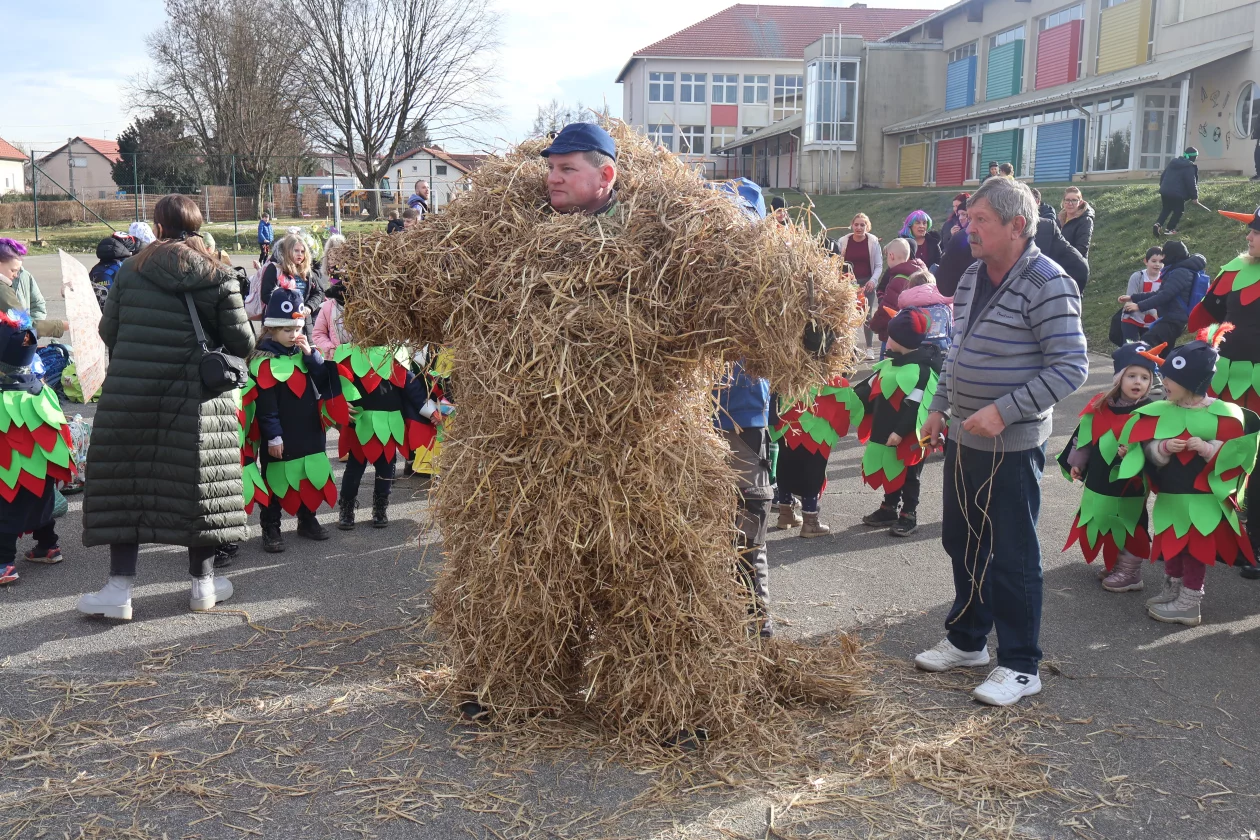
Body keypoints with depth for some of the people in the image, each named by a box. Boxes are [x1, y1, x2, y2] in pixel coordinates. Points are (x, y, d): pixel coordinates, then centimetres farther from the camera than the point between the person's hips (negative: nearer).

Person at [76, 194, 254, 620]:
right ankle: (203, 583, 19)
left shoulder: (130, 270, 2)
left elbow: (107, 331, 5)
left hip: (129, 394, 1)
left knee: (125, 483, 9)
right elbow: (241, 342, -4)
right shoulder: (218, 277, -2)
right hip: (193, 398, 0)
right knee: (198, 483, 9)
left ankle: (119, 588, 11)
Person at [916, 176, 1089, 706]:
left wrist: (1004, 411, -24)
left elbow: (1071, 367, -19)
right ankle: (966, 641, 35)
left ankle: (1020, 666, 16)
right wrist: (939, 408, 15)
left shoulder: (1048, 285, -16)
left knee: (1013, 557, 2)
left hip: (1012, 446, -8)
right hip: (963, 439, 8)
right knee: (961, 543, 18)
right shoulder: (972, 277, 9)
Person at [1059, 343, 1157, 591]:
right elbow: (1085, 435, 10)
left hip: (1129, 483, -6)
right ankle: (1114, 563, 36)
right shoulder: (1101, 405, 1)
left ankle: (1130, 572, 19)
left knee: (1127, 526, 4)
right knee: (1103, 523, 17)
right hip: (1098, 479, 6)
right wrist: (1077, 463, 14)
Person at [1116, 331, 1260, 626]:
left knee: (1196, 549, 3)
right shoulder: (1162, 411, -1)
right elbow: (1146, 449, -1)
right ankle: (1173, 590, 33)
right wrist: (1162, 448, -20)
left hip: (1203, 497, -5)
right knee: (1169, 544, 15)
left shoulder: (1222, 414, -11)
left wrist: (1208, 449, -24)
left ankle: (1189, 603, 11)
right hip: (1169, 495, 5)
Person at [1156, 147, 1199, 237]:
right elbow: (1191, 183, -12)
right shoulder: (1190, 167, -10)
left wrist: (1163, 187, 30)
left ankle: (1158, 224, 0)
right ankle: (1169, 229, 9)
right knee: (1178, 211, 9)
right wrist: (1194, 196, -3)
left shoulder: (1172, 162, 13)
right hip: (1177, 194, -7)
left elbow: (1162, 176, 19)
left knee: (1166, 209, 20)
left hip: (1165, 191, 7)